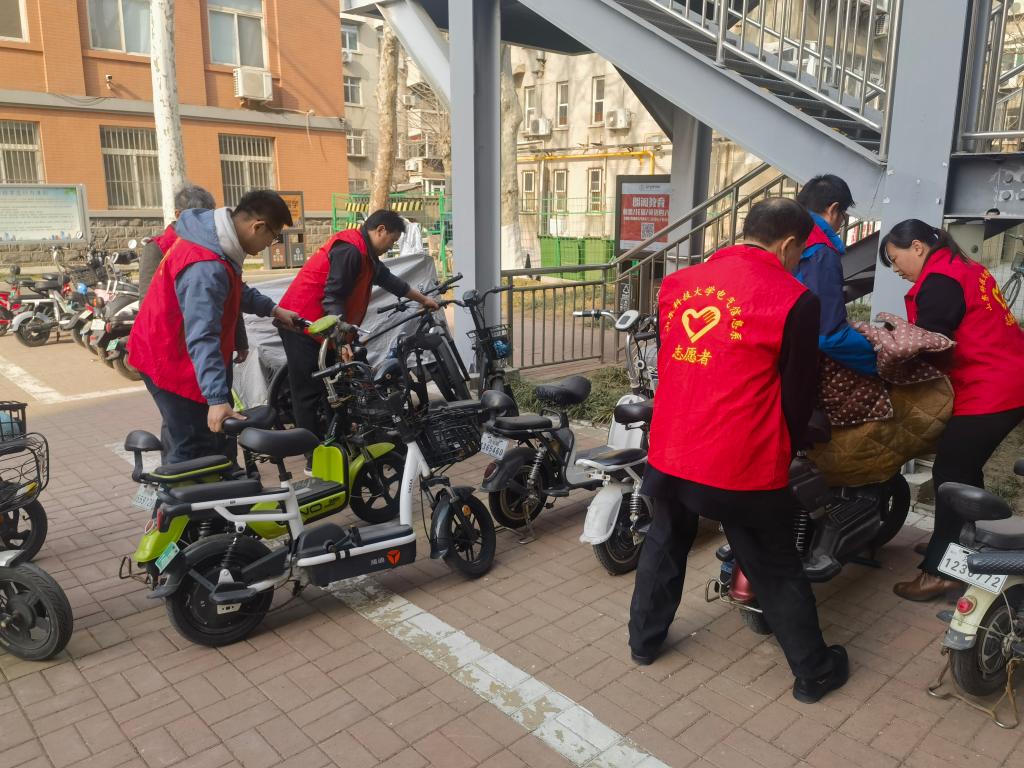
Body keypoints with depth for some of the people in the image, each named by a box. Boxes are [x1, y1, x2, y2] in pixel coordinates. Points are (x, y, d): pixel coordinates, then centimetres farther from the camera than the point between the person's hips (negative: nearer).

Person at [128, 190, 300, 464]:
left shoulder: (214, 238, 2)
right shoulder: (206, 268, -31)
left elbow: (236, 290, 22)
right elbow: (202, 338, -37)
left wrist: (272, 309, 17)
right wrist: (217, 399, -41)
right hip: (173, 362, -10)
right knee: (192, 449, -8)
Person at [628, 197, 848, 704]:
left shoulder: (677, 283, 4)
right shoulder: (794, 301, -11)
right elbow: (798, 396, -3)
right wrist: (781, 454, 14)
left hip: (667, 452, 5)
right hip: (741, 466, -4)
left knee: (664, 546, 25)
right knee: (776, 572, 14)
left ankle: (644, 641, 40)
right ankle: (814, 673, 32)